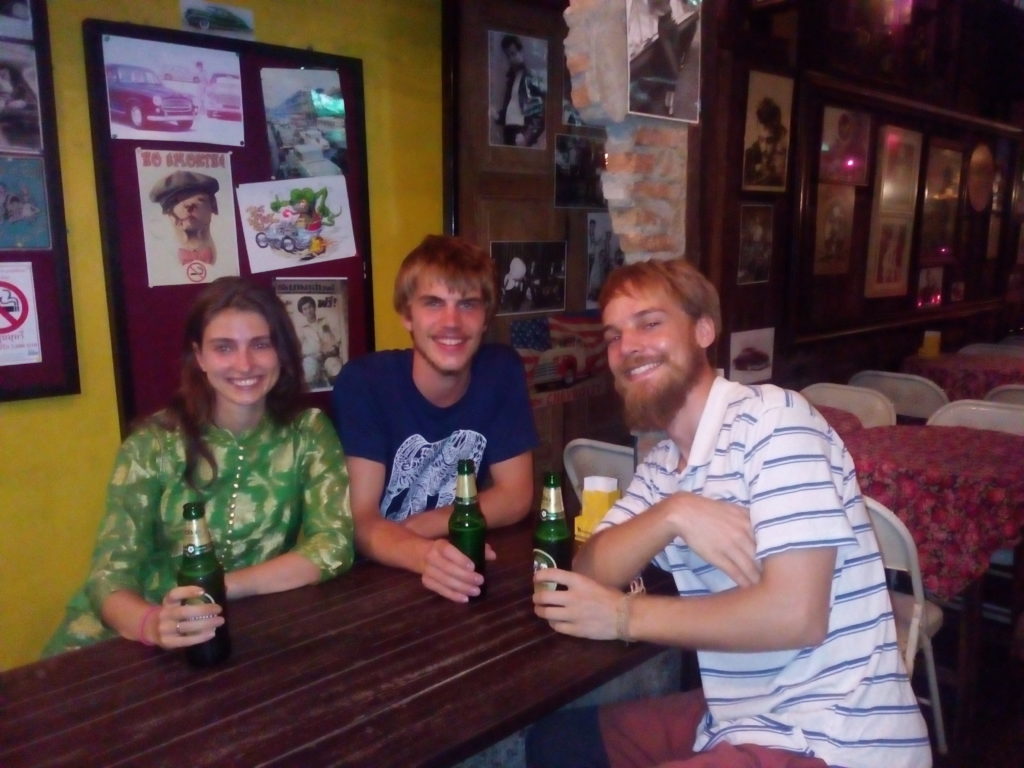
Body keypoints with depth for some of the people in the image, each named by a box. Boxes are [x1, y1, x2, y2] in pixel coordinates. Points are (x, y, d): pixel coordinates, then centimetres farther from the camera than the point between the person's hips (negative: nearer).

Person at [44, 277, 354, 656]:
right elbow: (111, 573, -11)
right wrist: (151, 624, -32)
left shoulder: (309, 431, -5)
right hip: (158, 642, 0)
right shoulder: (152, 443, -6)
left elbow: (333, 547, -12)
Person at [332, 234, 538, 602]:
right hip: (380, 575, -2)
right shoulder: (362, 382, -14)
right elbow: (361, 521, -17)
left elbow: (515, 496, -3)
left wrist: (410, 527, -13)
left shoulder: (502, 371, -6)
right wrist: (424, 555, -36)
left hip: (467, 575, 3)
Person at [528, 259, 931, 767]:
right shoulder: (661, 463, 7)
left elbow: (795, 615, -25)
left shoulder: (772, 419, -18)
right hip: (739, 719, 7)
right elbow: (591, 573, -1)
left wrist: (627, 616, -15)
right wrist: (672, 513, -20)